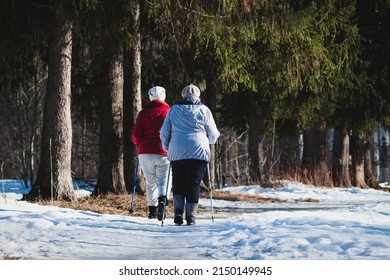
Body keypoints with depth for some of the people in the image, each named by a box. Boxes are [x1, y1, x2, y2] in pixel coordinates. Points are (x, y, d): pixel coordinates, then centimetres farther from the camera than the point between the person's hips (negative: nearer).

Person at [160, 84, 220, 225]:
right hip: (199, 152, -1)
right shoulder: (204, 110, 6)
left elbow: (164, 133, 12)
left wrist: (167, 147, 28)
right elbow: (213, 134, 9)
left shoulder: (174, 109, 11)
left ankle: (178, 212, -7)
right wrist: (210, 140, 31)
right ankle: (191, 215, -3)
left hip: (177, 153, 1)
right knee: (194, 183, 2)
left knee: (178, 182, 10)